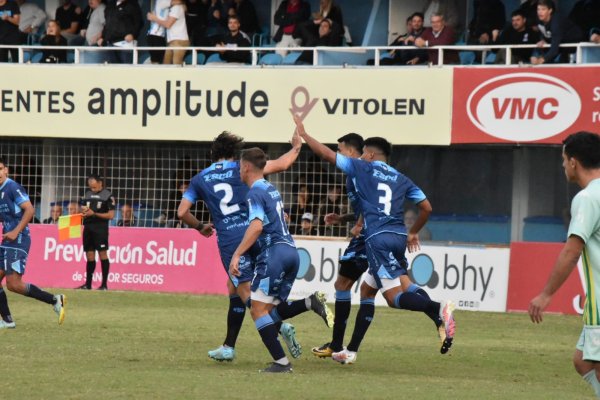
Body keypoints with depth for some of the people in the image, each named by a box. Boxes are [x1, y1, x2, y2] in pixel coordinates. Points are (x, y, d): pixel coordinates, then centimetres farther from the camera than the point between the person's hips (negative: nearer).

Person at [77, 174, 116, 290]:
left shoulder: (107, 195, -4)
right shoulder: (87, 194, 14)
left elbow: (111, 215, -8)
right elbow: (82, 209, 23)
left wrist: (94, 214, -14)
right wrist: (84, 211, -2)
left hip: (100, 228, -6)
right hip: (88, 227, 6)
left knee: (102, 254, -8)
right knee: (90, 256, 8)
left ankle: (104, 284, -6)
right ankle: (88, 284, 11)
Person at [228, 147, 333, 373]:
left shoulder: (255, 193, -8)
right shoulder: (271, 189, 21)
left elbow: (256, 226, -22)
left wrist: (237, 255, -26)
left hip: (274, 252, -9)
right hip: (291, 251, 9)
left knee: (258, 310, -6)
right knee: (272, 311, 12)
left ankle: (281, 362, -14)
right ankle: (311, 303, -9)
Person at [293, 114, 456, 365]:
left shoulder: (362, 168, 6)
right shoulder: (401, 179, 19)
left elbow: (326, 154, 8)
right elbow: (426, 208, 17)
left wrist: (303, 134, 22)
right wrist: (413, 233, 33)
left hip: (378, 238, -7)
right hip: (399, 237, 7)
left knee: (395, 297, -13)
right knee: (367, 290, 18)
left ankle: (439, 309, -39)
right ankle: (351, 351, 20)